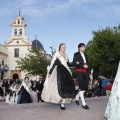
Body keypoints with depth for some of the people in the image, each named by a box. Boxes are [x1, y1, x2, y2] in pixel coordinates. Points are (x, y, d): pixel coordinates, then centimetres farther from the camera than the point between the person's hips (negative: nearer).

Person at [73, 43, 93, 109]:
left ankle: (77, 97, 25)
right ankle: (84, 104, -7)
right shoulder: (76, 54, 2)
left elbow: (87, 65, 17)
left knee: (85, 87, 3)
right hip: (79, 72, -6)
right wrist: (83, 66, -14)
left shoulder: (85, 55, 20)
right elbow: (74, 64, -8)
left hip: (85, 73, 6)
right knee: (81, 87, -11)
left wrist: (90, 74, 11)